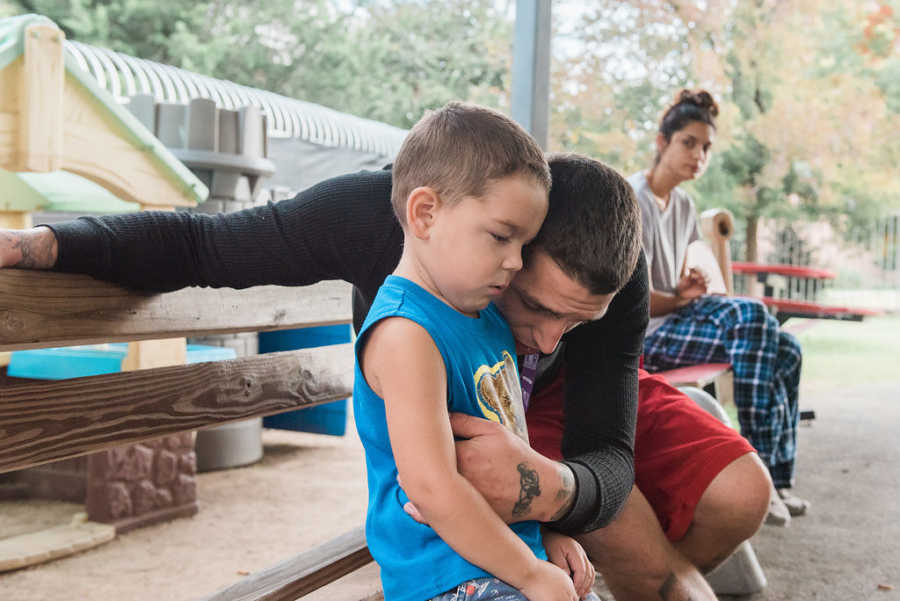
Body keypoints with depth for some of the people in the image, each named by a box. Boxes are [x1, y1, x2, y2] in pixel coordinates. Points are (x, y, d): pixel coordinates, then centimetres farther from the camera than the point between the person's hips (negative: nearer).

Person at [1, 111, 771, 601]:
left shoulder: (615, 284, -32)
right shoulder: (379, 212, -40)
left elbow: (606, 457, -33)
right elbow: (198, 244, -30)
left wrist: (547, 487, -58)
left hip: (560, 399, 4)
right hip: (455, 414, -3)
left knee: (740, 491, -8)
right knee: (635, 536, -23)